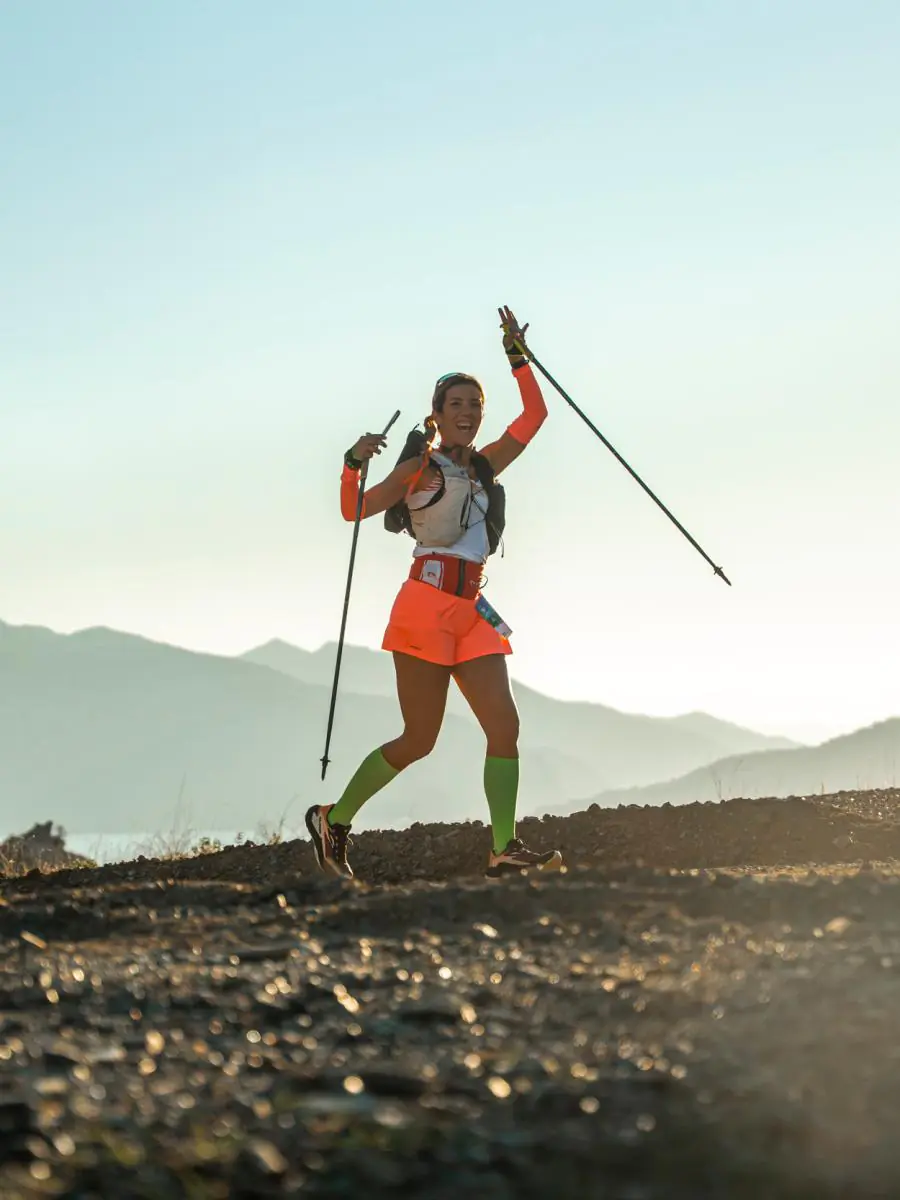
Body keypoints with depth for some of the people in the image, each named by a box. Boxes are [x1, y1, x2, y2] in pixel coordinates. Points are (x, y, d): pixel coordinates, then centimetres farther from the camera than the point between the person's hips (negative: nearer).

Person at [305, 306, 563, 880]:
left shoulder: (483, 465, 18)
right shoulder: (422, 467, 1)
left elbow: (534, 414, 24)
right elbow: (355, 511, -7)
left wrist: (518, 356, 17)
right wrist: (355, 462, -23)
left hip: (472, 608, 7)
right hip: (427, 603, -6)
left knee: (505, 725, -8)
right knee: (419, 740, -5)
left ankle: (505, 849, -11)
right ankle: (334, 819, 12)